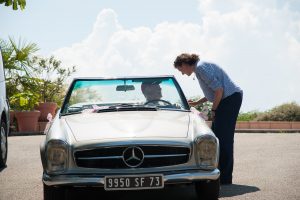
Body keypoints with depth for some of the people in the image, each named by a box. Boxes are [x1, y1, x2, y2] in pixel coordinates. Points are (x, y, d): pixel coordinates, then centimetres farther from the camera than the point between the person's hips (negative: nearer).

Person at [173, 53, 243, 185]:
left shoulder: (201, 67, -12)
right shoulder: (199, 67, 20)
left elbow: (219, 90, -19)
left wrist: (213, 110, -9)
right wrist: (196, 103, 26)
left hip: (231, 98, -10)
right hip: (228, 99, 10)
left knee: (223, 137, -10)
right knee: (216, 136, 11)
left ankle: (225, 177, -9)